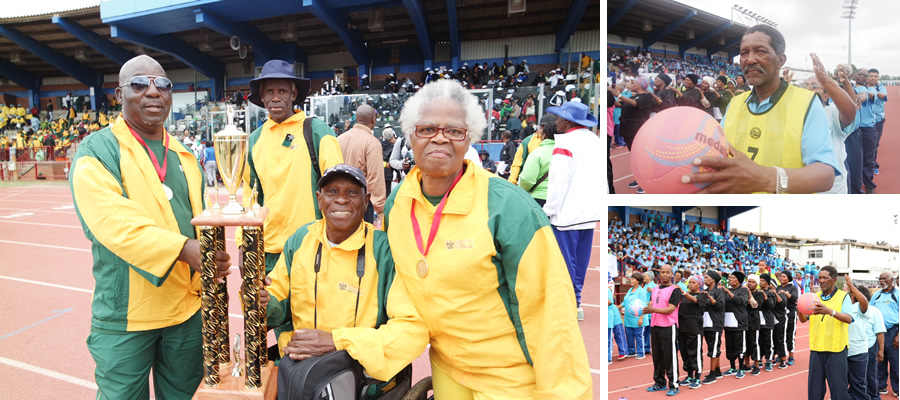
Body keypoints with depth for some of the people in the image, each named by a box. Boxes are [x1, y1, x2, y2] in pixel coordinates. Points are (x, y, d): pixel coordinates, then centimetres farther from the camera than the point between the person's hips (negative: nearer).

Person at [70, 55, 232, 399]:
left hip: (188, 308, 5)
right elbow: (111, 220, -21)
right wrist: (184, 248, -31)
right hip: (125, 315, -5)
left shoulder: (184, 156, 13)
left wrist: (212, 268, -5)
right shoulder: (97, 151, -5)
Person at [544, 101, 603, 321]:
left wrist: (549, 209, -8)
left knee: (565, 261, 0)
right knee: (580, 260, 13)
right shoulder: (596, 141, 10)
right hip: (590, 211, 8)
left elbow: (558, 181, -16)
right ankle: (575, 303, 21)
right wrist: (594, 202, 18)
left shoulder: (565, 143, -14)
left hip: (567, 212, -8)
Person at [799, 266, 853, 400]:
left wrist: (830, 311, -35)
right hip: (816, 348, 4)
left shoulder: (843, 296, -1)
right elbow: (803, 319, 5)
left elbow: (849, 319, -17)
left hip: (836, 349, -4)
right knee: (814, 388, 9)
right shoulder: (815, 297, 11)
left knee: (838, 388, 1)